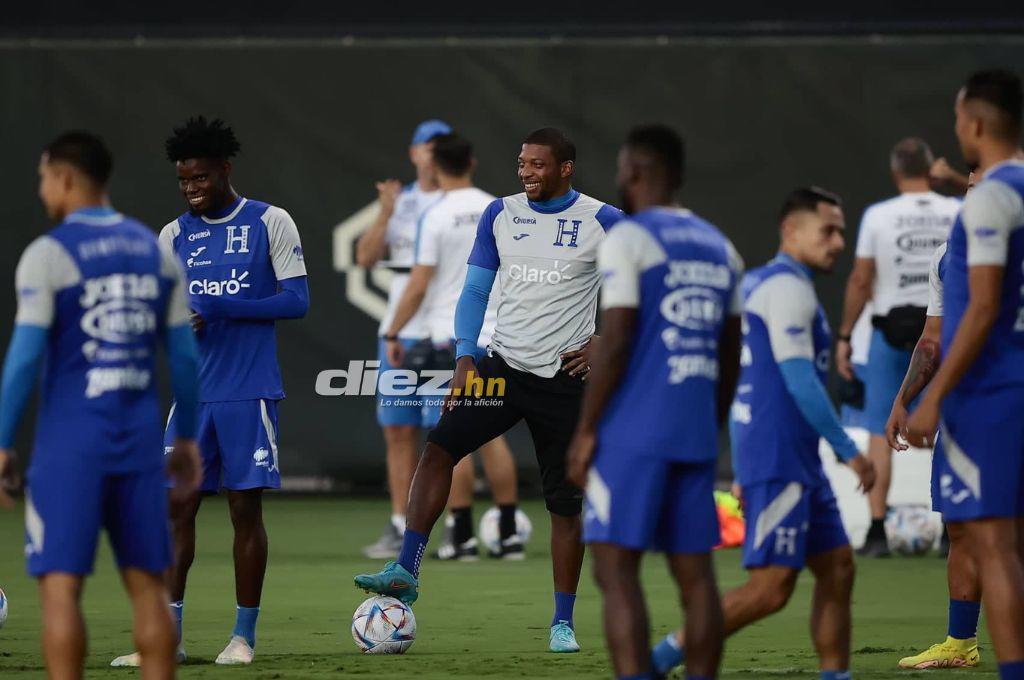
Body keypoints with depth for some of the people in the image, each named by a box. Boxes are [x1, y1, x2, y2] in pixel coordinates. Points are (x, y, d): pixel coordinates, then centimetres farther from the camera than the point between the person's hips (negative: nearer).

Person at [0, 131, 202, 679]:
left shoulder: (47, 254, -7)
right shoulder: (157, 251, 9)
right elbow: (183, 354, 10)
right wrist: (186, 438, 18)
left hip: (71, 445, -5)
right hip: (140, 444, 5)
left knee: (61, 586, -2)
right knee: (147, 584, 9)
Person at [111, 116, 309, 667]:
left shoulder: (270, 223, -1)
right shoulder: (174, 236, 11)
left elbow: (297, 301, -7)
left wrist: (219, 309, -16)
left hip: (250, 394, -4)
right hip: (193, 394, 4)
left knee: (246, 508, 0)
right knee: (176, 506, 0)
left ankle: (244, 636, 8)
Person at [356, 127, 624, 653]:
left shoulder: (602, 222, -4)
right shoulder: (500, 214, 6)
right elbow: (475, 291, 10)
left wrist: (604, 341, -8)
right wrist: (464, 357, -3)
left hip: (564, 378, -3)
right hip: (503, 366, 3)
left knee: (566, 502, 2)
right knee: (439, 447, -18)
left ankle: (563, 622, 11)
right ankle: (406, 570, -19)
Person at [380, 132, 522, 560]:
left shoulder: (436, 216, -10)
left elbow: (418, 286, -11)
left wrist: (393, 334, -1)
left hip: (449, 337, -5)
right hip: (493, 337, 5)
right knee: (492, 435, 11)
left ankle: (463, 536, -2)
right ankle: (509, 534, 9)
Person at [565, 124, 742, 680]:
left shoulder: (626, 241, -6)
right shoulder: (720, 248, 15)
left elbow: (615, 343, -13)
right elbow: (729, 357, 16)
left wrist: (585, 431, -8)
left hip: (633, 434, -7)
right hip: (695, 436, 7)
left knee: (616, 571, -6)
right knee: (695, 575, 7)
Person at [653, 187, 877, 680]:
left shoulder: (754, 284, 19)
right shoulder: (787, 287, -11)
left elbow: (740, 384, 22)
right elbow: (800, 381, -19)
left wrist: (744, 472, 24)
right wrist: (849, 452, -14)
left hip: (798, 463, 10)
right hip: (779, 460, -10)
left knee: (837, 569, 10)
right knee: (771, 588, -11)